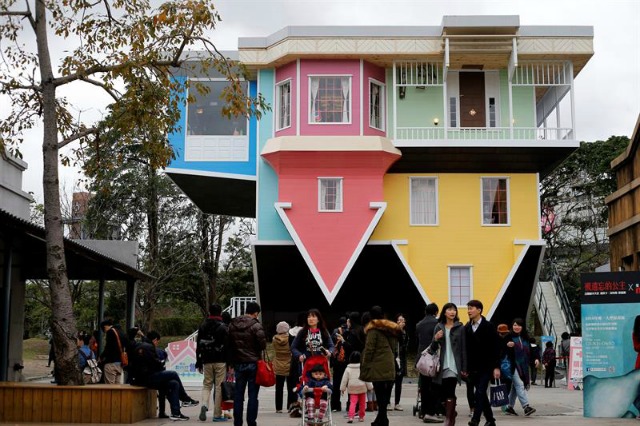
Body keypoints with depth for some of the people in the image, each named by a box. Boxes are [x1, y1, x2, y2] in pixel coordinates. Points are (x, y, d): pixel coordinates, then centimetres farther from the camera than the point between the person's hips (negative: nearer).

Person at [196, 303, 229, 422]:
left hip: (207, 361, 4)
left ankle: (204, 405, -13)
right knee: (219, 387, 1)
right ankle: (217, 415, 2)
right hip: (220, 361, -4)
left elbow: (198, 346, 11)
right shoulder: (223, 327, -6)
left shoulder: (202, 326, 9)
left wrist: (198, 363, 16)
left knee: (207, 385, 13)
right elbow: (228, 346, -9)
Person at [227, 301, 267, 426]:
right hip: (253, 363, -5)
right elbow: (263, 344, -15)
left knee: (238, 394, 10)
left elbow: (228, 344, 9)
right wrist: (256, 350, 5)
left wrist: (231, 362, 15)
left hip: (238, 363, 5)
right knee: (253, 395, 2)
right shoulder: (256, 326, -13)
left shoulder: (232, 325, 6)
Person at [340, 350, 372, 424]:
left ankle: (351, 416, -19)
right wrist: (370, 387, 6)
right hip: (362, 388, 0)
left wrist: (342, 388, 6)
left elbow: (344, 379, -1)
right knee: (362, 403, 14)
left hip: (352, 389, 0)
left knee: (352, 402, -2)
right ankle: (361, 417, 22)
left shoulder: (348, 368, -3)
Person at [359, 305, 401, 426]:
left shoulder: (373, 329, -6)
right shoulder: (391, 329, 15)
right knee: (385, 397, 10)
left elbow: (369, 350, -9)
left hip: (378, 369, -6)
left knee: (381, 398, -5)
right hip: (390, 369, 6)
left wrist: (364, 370, -6)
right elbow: (393, 347, 16)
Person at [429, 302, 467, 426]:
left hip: (454, 365, -3)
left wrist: (464, 368, -6)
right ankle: (452, 414, 25)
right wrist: (435, 339, -10)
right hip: (442, 365, 4)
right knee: (444, 393, 6)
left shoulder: (460, 328, 1)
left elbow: (464, 349, -1)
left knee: (450, 393, -12)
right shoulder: (439, 327, 9)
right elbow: (433, 349, 11)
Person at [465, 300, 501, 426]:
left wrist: (496, 367, -12)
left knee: (480, 393, -14)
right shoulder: (466, 328, 9)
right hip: (473, 367, 5)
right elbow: (464, 348, 10)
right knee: (481, 394, 10)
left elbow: (496, 348, -7)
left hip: (486, 367, -5)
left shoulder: (489, 327, -5)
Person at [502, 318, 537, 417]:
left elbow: (530, 350, 18)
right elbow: (502, 349, -5)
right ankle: (526, 406, -21)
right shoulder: (509, 337, -3)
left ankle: (510, 407, 18)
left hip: (523, 366, 6)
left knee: (515, 386, 10)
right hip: (513, 365, -6)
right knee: (519, 384, -15)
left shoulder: (525, 338, 13)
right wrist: (507, 345, -24)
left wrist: (535, 359, 5)